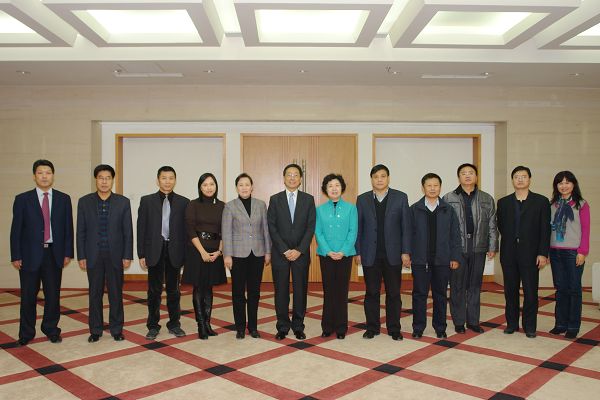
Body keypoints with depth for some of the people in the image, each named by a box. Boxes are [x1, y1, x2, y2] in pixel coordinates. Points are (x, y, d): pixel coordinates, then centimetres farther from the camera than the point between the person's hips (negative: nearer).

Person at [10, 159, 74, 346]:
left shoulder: (63, 199, 5)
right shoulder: (22, 199, 1)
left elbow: (68, 228, 6)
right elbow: (16, 230, 0)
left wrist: (68, 253, 1)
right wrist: (15, 256, -4)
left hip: (54, 254, 1)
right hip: (30, 255, -1)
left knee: (53, 295, 7)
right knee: (28, 296, 6)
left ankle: (51, 330, 23)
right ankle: (26, 333, 21)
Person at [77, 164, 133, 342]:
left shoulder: (123, 202, 0)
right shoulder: (85, 202, 2)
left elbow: (128, 231, 0)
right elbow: (81, 232, 3)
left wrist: (128, 256, -4)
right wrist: (81, 256, -2)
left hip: (115, 255, -1)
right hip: (93, 255, 1)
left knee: (116, 293, 7)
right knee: (95, 293, 9)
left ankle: (116, 329, 19)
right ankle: (95, 330, 21)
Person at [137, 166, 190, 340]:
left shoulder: (184, 202, 3)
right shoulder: (147, 201, 3)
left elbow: (187, 229, 3)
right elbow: (141, 229, 2)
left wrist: (187, 254, -1)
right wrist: (141, 255, -2)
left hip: (175, 251, 0)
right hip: (154, 251, 0)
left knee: (174, 290, 9)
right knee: (154, 290, 6)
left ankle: (174, 324, 22)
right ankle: (153, 326, 19)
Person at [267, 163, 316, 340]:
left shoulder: (308, 199, 4)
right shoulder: (275, 199, 3)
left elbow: (311, 227, -1)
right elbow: (272, 227, -1)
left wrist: (299, 250, -10)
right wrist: (285, 250, -10)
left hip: (301, 253, 0)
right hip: (280, 253, 0)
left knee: (300, 290, 5)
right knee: (281, 291, 5)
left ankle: (298, 326, 18)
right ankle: (283, 327, 16)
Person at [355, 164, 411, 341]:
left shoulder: (400, 197, 2)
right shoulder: (362, 199, 5)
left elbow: (406, 226, 0)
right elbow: (358, 227, 4)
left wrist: (406, 252, -5)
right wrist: (357, 252, -1)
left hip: (393, 254, 0)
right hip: (370, 255, 1)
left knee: (393, 293, 6)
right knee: (371, 292, 8)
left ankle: (394, 328, 18)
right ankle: (372, 327, 20)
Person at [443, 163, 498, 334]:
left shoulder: (487, 199, 10)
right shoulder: (448, 198, 2)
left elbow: (492, 226, 10)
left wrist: (492, 247, 4)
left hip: (478, 249, 2)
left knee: (475, 286, 9)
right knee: (457, 286, 4)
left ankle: (473, 321, 20)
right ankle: (459, 322, 15)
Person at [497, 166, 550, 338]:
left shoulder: (541, 201, 1)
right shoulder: (503, 202, 8)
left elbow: (545, 230, -3)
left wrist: (543, 253, -8)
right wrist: (511, 241, 7)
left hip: (530, 254, -2)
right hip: (509, 254, 2)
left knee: (530, 291, 3)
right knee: (510, 290, 9)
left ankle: (530, 326, 15)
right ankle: (512, 323, 20)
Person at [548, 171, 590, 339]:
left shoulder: (581, 204, -1)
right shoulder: (552, 205, 10)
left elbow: (585, 229, -4)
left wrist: (582, 251, -10)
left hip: (573, 252, -3)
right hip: (555, 251, 4)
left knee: (574, 289, 2)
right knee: (560, 288, 9)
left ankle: (573, 326, 12)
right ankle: (560, 323, 17)